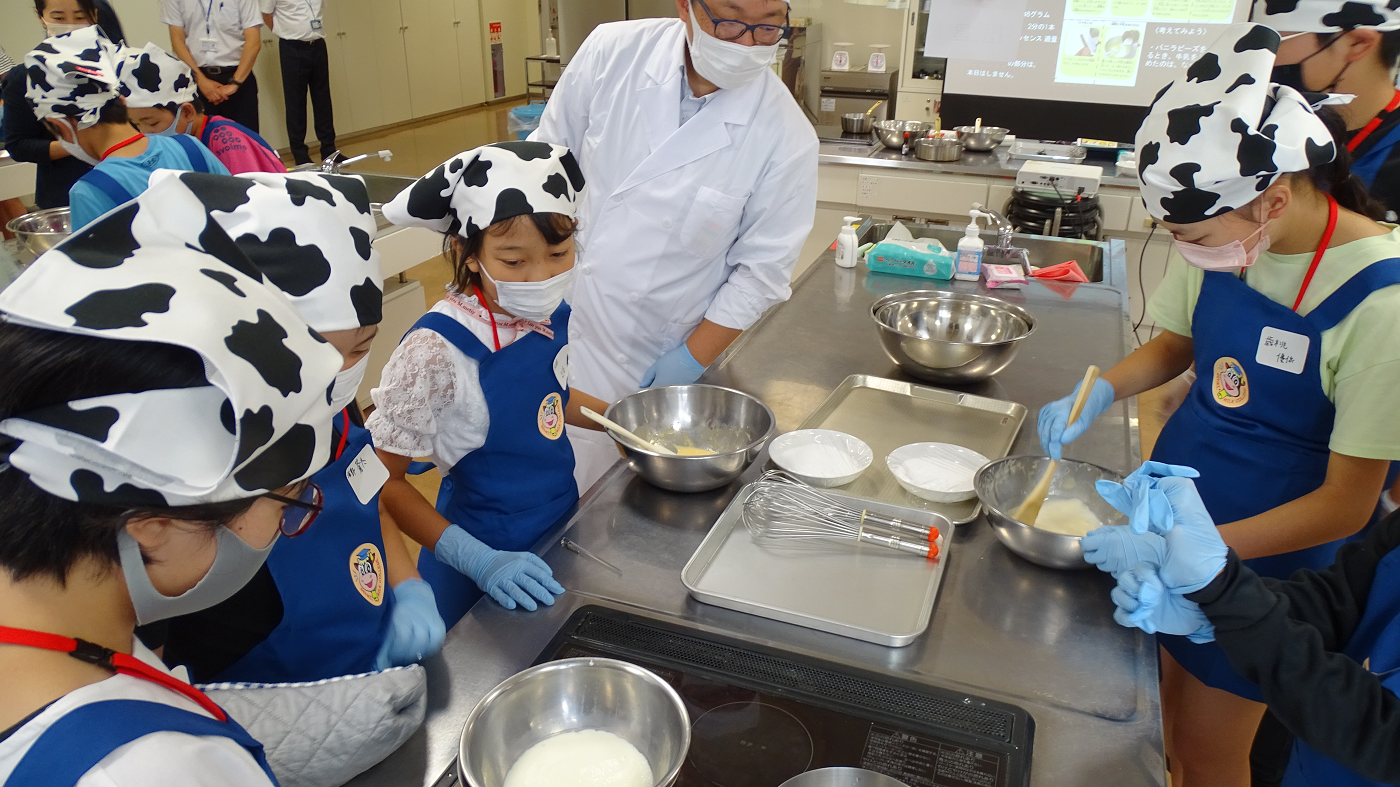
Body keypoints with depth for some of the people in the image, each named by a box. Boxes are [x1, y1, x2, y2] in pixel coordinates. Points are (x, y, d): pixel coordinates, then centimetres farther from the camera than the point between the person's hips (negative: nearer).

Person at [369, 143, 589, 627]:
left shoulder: (551, 315, -8)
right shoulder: (437, 352, -27)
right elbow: (381, 479, -21)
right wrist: (477, 560, -26)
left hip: (562, 523, 6)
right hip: (484, 557, -6)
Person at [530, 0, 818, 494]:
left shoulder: (786, 136, -15)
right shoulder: (613, 52, -9)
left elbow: (761, 269, -8)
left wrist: (691, 362, -9)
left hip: (654, 363, -2)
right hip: (560, 321, 2)